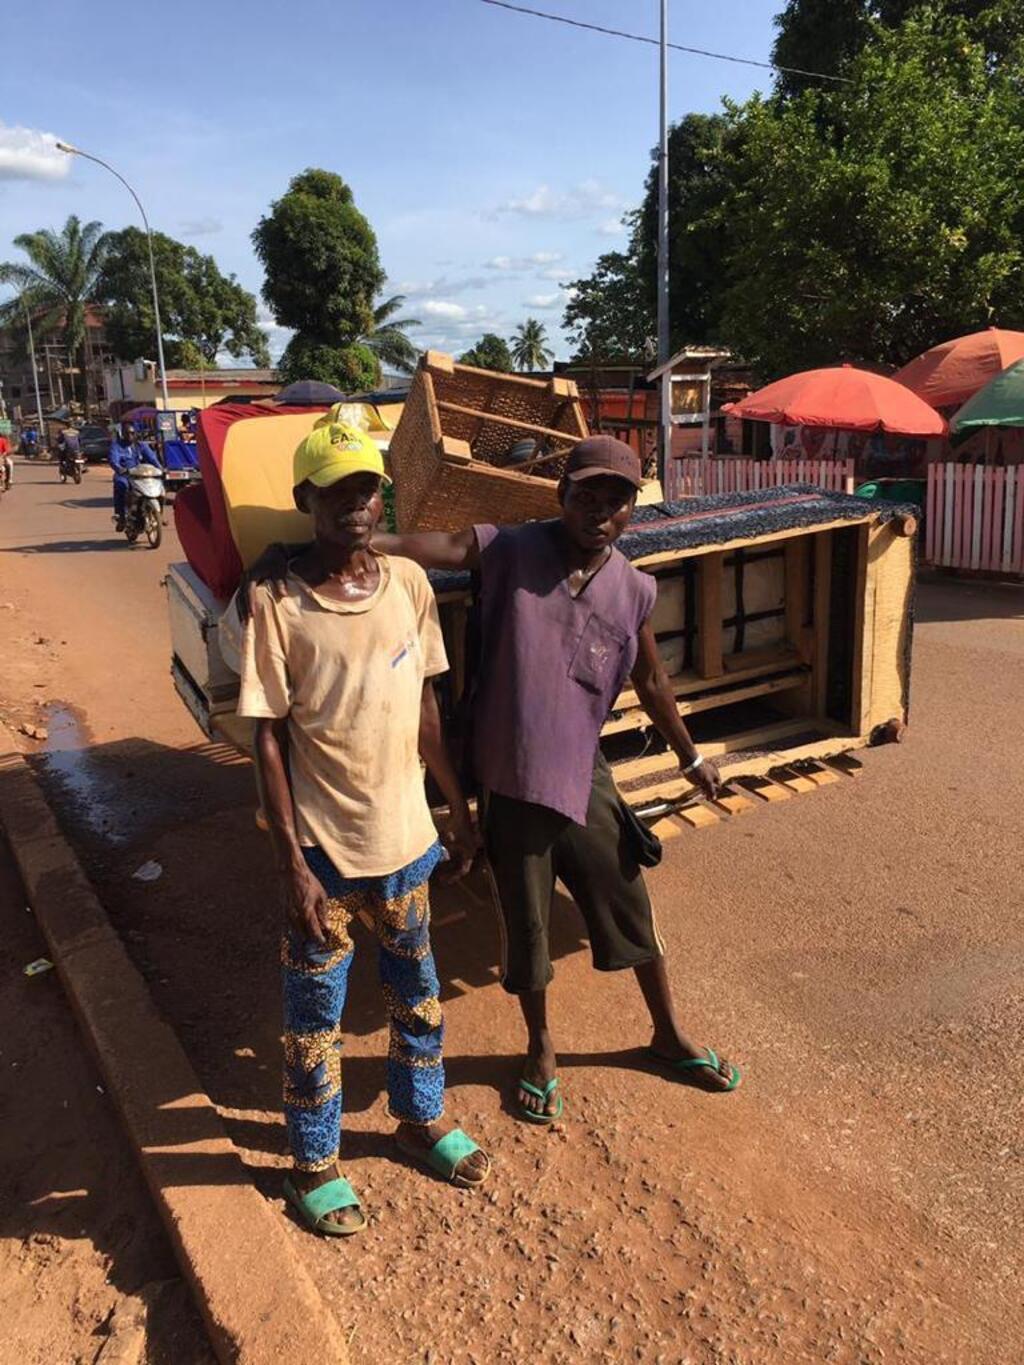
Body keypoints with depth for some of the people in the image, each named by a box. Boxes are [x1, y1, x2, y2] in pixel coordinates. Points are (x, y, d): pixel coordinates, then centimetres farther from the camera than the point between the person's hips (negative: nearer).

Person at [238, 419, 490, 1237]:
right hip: (323, 846, -4)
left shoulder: (409, 583, -3)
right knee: (315, 1012, 13)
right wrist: (292, 864, -14)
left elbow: (425, 706, 6)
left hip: (404, 834, 4)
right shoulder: (278, 604, -14)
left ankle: (421, 1117, 46)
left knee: (417, 991, 22)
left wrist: (459, 808, 9)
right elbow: (269, 740, -12)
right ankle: (314, 1162, 36)